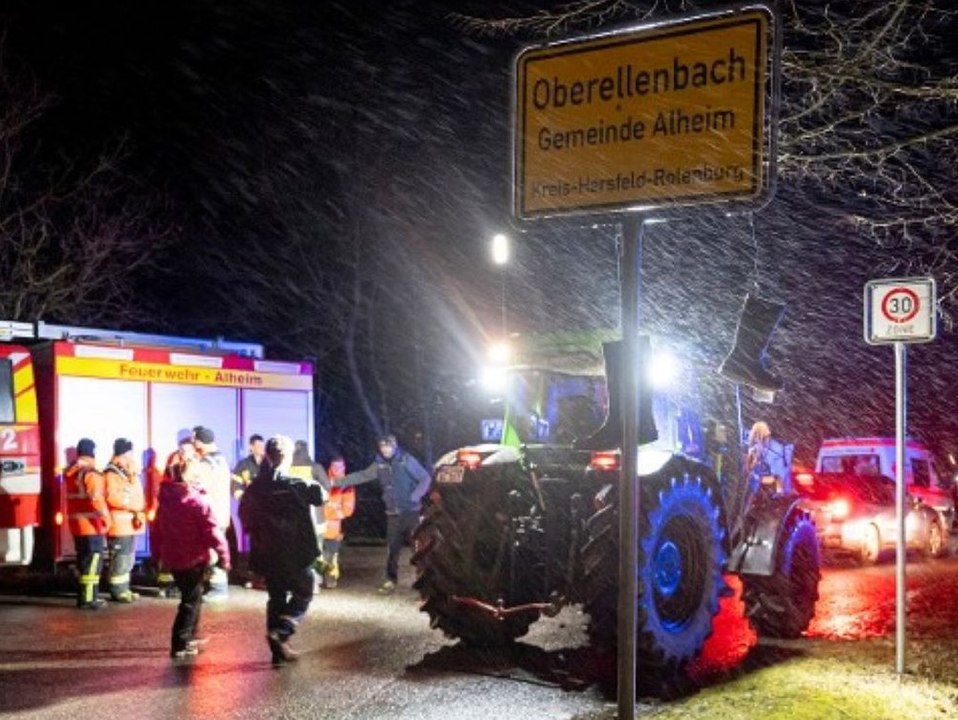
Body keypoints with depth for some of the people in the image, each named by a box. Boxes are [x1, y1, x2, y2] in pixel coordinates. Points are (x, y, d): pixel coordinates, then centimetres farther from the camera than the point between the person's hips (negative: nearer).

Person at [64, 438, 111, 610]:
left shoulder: (69, 474, 12)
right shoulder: (91, 475, -15)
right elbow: (97, 500, -22)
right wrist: (106, 518, -15)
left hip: (76, 525, 8)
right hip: (92, 526, -8)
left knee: (83, 561, 17)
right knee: (93, 562, -3)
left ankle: (83, 596, 23)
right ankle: (88, 599, -2)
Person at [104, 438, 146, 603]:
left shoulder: (131, 471, 17)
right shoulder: (111, 473, -10)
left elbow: (138, 494, 14)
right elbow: (112, 498, -21)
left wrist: (140, 512, -4)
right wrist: (133, 506, -16)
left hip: (132, 522, 9)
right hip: (119, 523, -9)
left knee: (128, 558, 13)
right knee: (119, 558, -7)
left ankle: (124, 588, 21)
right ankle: (117, 591, -1)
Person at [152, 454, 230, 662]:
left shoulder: (165, 498, 5)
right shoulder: (198, 501, -17)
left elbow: (157, 529, 12)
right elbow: (212, 530, -19)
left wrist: (158, 554, 22)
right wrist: (224, 553, -11)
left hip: (172, 558, 7)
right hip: (194, 559, -7)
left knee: (191, 597, 23)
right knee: (191, 601, 2)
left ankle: (189, 638, 33)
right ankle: (180, 645, -1)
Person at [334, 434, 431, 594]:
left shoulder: (407, 460, -8)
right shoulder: (379, 465, 6)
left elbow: (425, 478, -7)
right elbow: (362, 476, 12)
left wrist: (415, 497, -18)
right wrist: (339, 482, 7)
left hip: (411, 511, -4)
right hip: (393, 513, 4)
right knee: (392, 548, 7)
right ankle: (390, 580, 17)